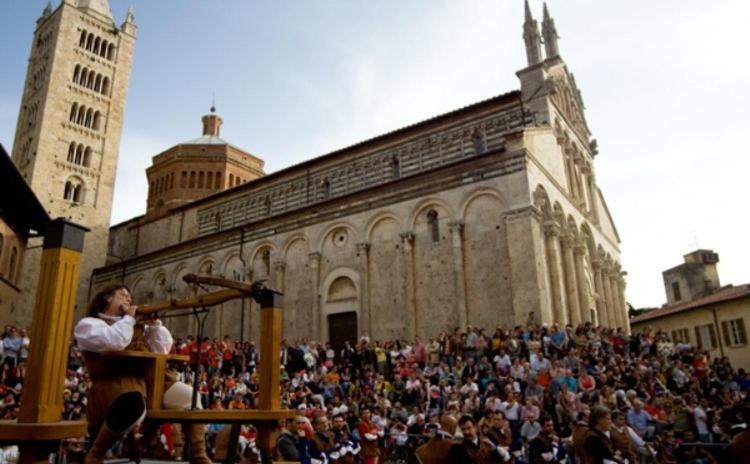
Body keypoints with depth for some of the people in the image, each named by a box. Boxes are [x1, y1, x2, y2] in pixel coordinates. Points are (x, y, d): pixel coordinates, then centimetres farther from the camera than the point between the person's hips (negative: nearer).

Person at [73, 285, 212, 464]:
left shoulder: (137, 325, 29)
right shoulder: (88, 324, 10)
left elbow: (163, 348, 19)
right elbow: (114, 342, -12)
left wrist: (154, 323, 9)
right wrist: (128, 318, 2)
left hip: (148, 379, 6)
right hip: (114, 383, -6)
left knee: (188, 396, -12)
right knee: (133, 403, -40)